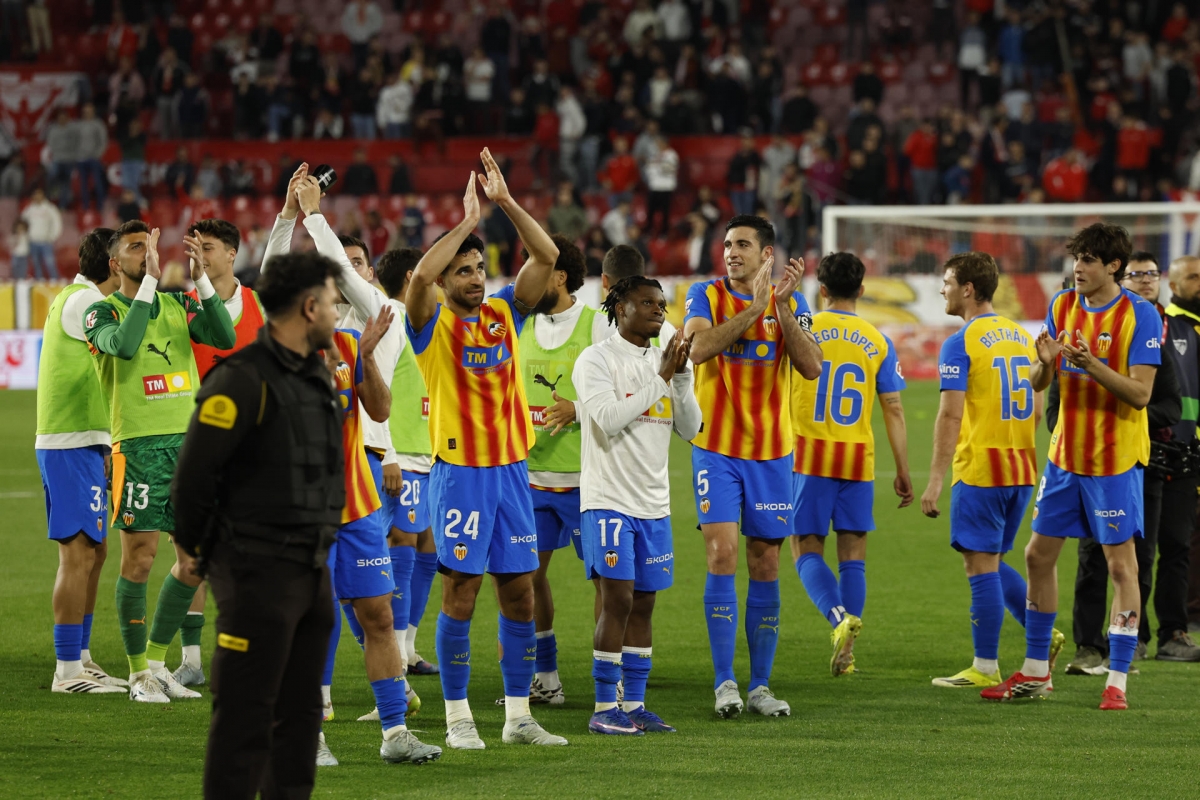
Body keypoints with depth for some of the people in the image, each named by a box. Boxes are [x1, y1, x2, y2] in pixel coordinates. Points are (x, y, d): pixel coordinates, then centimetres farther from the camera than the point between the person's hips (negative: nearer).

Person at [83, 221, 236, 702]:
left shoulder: (178, 305, 13)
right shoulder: (102, 312, -1)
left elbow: (225, 338, -3)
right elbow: (124, 345, -23)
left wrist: (201, 279, -11)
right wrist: (151, 280, -22)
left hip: (190, 442, 5)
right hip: (139, 446, -5)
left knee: (195, 561, 7)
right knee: (139, 560, -3)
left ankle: (157, 661, 20)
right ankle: (139, 673, 7)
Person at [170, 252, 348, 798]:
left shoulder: (318, 375, 13)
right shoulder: (245, 379, -15)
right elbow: (194, 471, -14)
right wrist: (192, 547, -4)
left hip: (312, 569, 9)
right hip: (258, 571, -9)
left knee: (301, 712, 12)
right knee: (246, 715, -6)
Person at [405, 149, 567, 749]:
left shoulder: (505, 313, 10)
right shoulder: (433, 324, -2)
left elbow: (546, 256, 1)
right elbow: (420, 275, -23)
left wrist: (506, 202, -8)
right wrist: (467, 221, -18)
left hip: (510, 469, 5)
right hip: (459, 471, -5)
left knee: (519, 593, 6)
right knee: (460, 594, -3)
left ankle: (518, 715, 13)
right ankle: (457, 716, 4)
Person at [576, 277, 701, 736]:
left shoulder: (663, 361, 12)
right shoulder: (597, 360, -6)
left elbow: (690, 428, 8)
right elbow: (608, 418, -20)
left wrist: (682, 375, -5)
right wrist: (661, 378, -16)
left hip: (653, 504, 6)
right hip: (609, 500, -6)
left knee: (643, 604, 7)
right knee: (618, 599, -10)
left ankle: (634, 705, 11)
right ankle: (604, 709, -5)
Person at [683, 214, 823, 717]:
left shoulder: (791, 303, 4)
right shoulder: (706, 295, 0)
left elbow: (811, 368, -9)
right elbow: (698, 348, -19)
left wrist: (783, 308, -18)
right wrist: (754, 308, -21)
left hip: (771, 452, 2)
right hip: (716, 447, -2)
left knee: (765, 563, 4)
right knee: (721, 553, -13)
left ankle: (760, 685, 11)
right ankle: (725, 682, -9)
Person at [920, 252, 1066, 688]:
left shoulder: (960, 344, -11)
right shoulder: (1022, 337, 12)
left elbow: (951, 414, -16)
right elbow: (1037, 408, 15)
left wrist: (935, 480, -16)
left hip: (979, 471, -7)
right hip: (1021, 469, 7)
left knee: (982, 566, -2)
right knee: (991, 563, 18)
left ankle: (985, 668, 1)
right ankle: (1043, 634, 7)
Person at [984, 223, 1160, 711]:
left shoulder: (1140, 315, -12)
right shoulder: (1062, 307, 5)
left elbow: (1140, 393, -17)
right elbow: (1038, 384, 7)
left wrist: (1093, 366, -30)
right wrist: (1046, 363, -16)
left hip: (1116, 459, -6)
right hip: (1066, 455, 6)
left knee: (1120, 564, -4)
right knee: (1039, 555, 9)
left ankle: (1117, 681, 0)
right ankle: (1035, 672, 19)